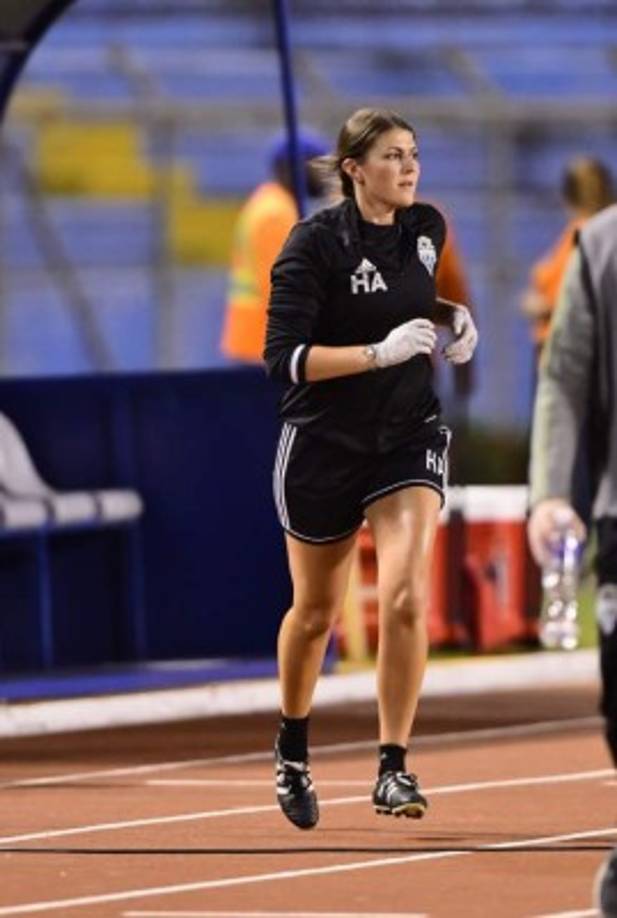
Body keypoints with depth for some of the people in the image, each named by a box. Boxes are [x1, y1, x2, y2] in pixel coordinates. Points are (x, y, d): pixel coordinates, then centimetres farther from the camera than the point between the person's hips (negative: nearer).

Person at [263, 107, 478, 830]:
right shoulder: (315, 242, -15)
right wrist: (381, 352, -30)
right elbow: (283, 357, -21)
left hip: (407, 438, 3)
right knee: (315, 612, 13)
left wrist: (453, 318, 2)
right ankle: (292, 749, 39)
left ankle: (393, 770, -12)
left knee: (405, 598, -18)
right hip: (323, 445, -3)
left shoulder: (427, 227, 1)